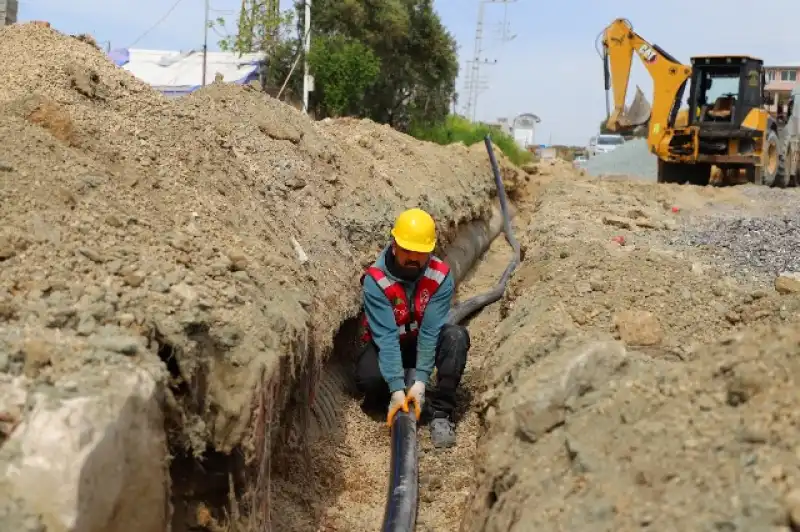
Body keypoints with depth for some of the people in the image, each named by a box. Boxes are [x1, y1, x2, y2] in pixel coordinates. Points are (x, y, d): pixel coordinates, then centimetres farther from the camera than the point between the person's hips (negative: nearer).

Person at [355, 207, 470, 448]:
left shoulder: (441, 276, -22)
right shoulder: (375, 280, -27)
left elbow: (430, 330, -25)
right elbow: (386, 336, -31)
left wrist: (420, 381, -33)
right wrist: (397, 389, -39)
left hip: (425, 341, 2)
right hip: (386, 346, -2)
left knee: (457, 336, -30)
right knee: (369, 377, -33)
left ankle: (440, 411, -24)